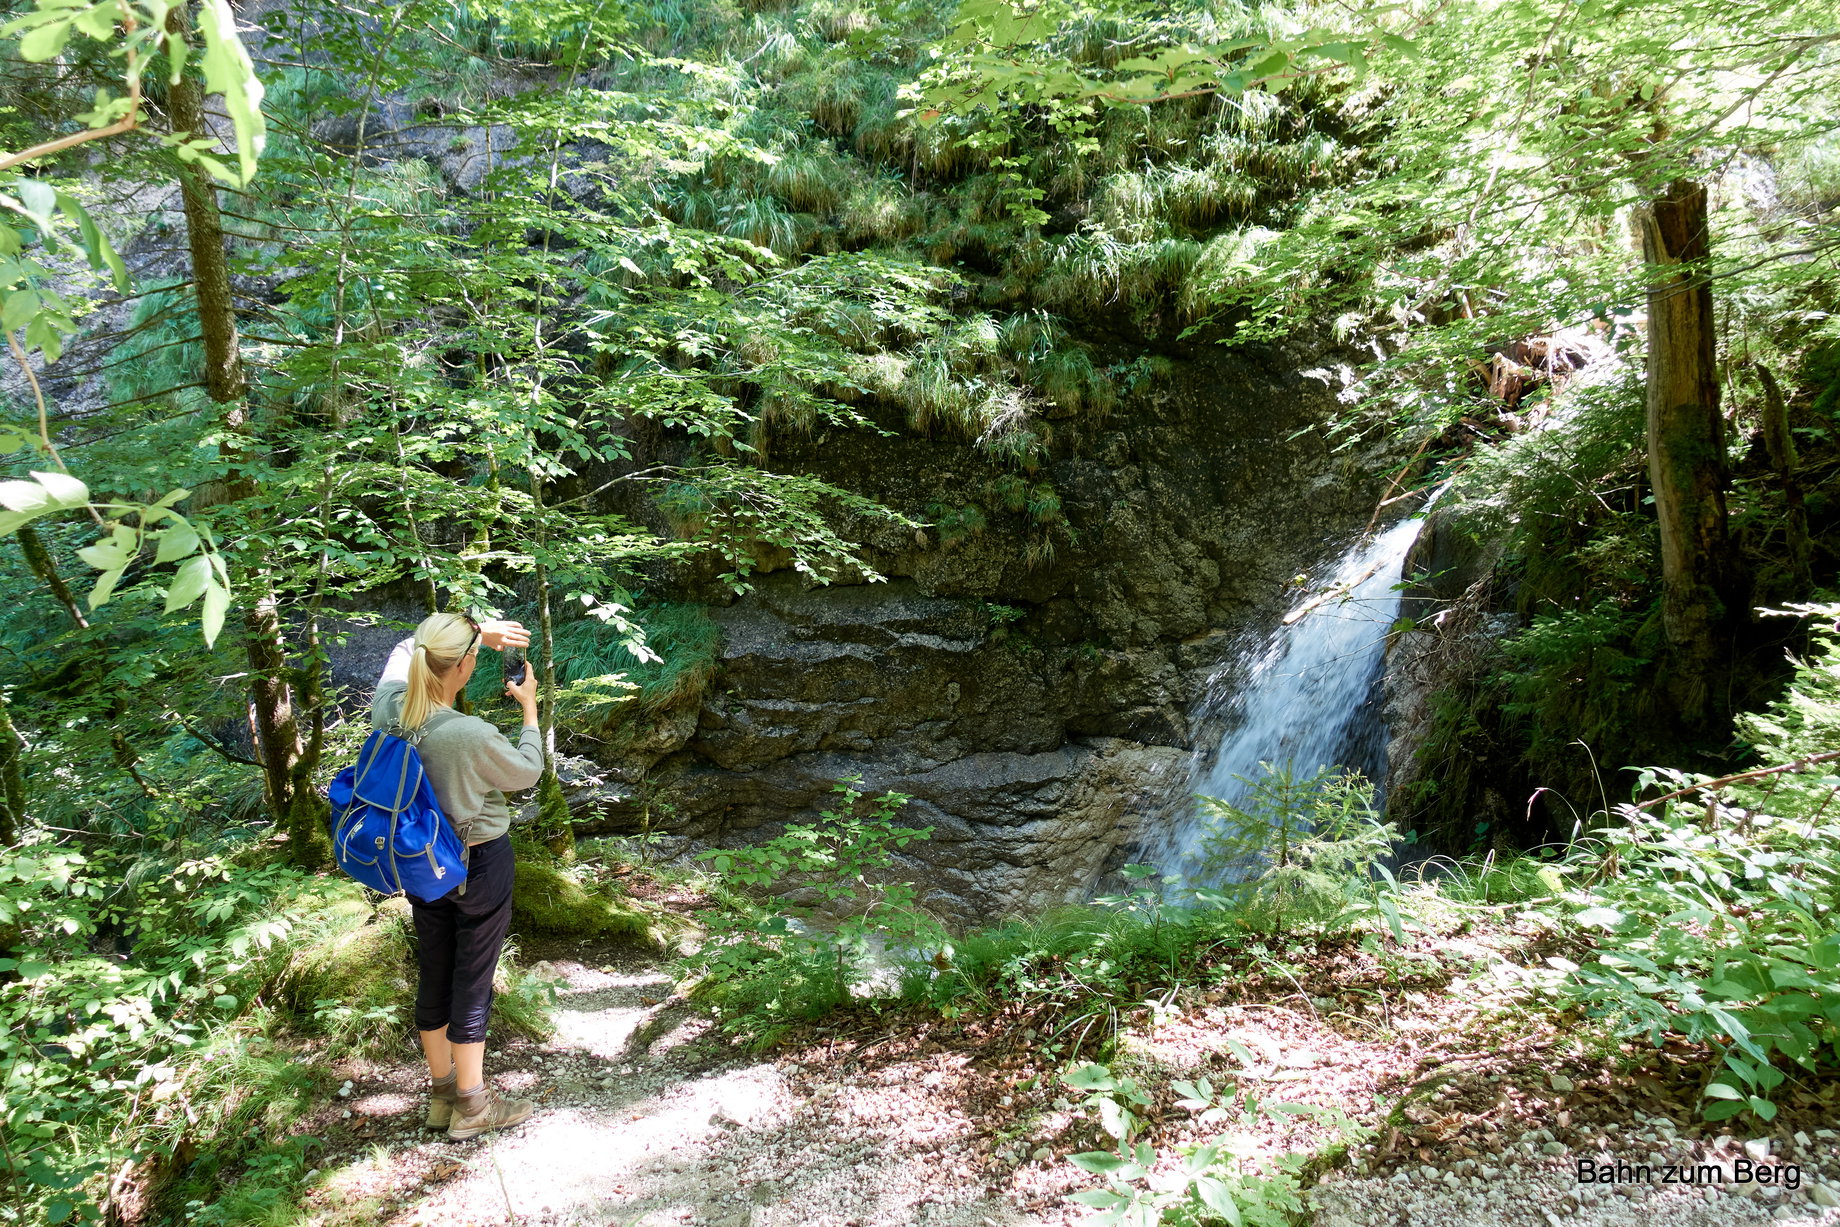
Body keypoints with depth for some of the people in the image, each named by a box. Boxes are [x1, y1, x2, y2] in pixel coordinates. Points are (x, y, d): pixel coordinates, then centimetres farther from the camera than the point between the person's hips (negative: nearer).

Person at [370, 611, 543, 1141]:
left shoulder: (389, 708, -14)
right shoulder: (473, 736, -31)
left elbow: (407, 648, 8)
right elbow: (527, 772, -10)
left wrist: (477, 631, 6)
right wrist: (529, 708, 1)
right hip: (479, 866, -6)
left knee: (433, 977, 20)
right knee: (473, 983, 9)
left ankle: (442, 1090, 37)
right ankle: (471, 1106, 24)